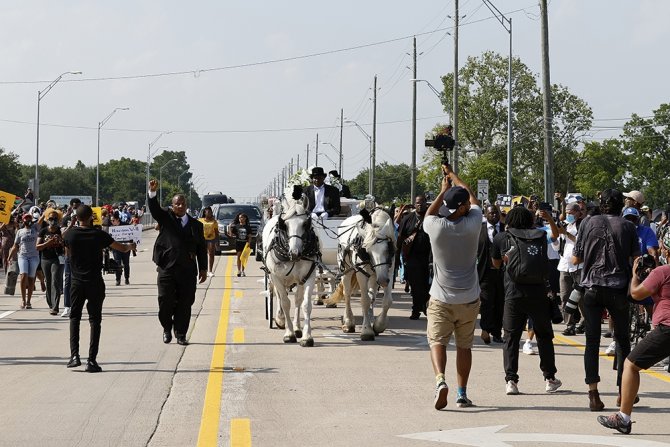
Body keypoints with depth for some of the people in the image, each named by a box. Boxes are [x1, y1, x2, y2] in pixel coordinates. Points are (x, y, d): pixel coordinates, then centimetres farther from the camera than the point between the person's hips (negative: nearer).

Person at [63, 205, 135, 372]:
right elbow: (122, 248, 4)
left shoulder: (69, 235, -3)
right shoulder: (99, 235, -7)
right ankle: (92, 360, -4)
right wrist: (130, 246, 28)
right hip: (95, 283, -1)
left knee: (74, 317, 13)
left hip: (77, 282, 1)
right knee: (95, 320, 3)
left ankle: (74, 355, -2)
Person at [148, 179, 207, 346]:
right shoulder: (166, 218, 7)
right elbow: (154, 208, -11)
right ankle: (167, 329, 20)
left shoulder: (196, 225, 12)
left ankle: (181, 334, 12)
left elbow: (201, 248, 14)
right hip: (167, 269, -2)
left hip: (187, 271, 2)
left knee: (185, 304, 1)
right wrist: (152, 192, -29)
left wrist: (203, 269, 9)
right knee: (165, 301, -2)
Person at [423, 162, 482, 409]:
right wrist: (452, 174, 22)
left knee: (437, 341, 1)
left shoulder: (436, 227, -13)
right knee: (464, 345, 11)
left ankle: (440, 380, -24)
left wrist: (444, 190, 20)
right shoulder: (472, 225, -10)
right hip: (469, 299, 1)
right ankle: (462, 393, 13)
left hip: (441, 299, -1)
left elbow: (429, 214, 14)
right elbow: (473, 198, 10)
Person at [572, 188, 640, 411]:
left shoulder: (588, 223, 3)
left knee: (592, 340, 1)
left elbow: (575, 259, 5)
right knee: (622, 339, 13)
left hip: (592, 287, 0)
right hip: (618, 289, 0)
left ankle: (594, 394, -7)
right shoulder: (627, 226, 2)